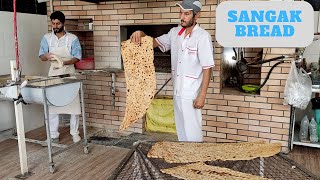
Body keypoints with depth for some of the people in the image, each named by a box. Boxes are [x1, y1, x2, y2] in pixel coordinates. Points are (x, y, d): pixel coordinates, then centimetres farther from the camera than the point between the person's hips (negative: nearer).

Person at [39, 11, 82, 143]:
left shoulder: (73, 38, -5)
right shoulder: (46, 38, 3)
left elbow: (77, 57, -6)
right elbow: (41, 56, 4)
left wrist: (64, 63, -25)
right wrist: (46, 56, -21)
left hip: (69, 75, -2)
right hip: (53, 75, 2)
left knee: (73, 104, 1)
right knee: (52, 105, 4)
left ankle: (74, 133, 14)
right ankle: (53, 134, 14)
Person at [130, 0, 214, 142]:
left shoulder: (203, 37, -15)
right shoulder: (175, 33, 4)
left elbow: (207, 68, -16)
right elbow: (155, 43, 13)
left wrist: (202, 96, -18)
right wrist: (141, 34, -8)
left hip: (191, 94, -7)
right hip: (177, 92, 7)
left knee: (192, 133, 3)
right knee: (181, 130, 19)